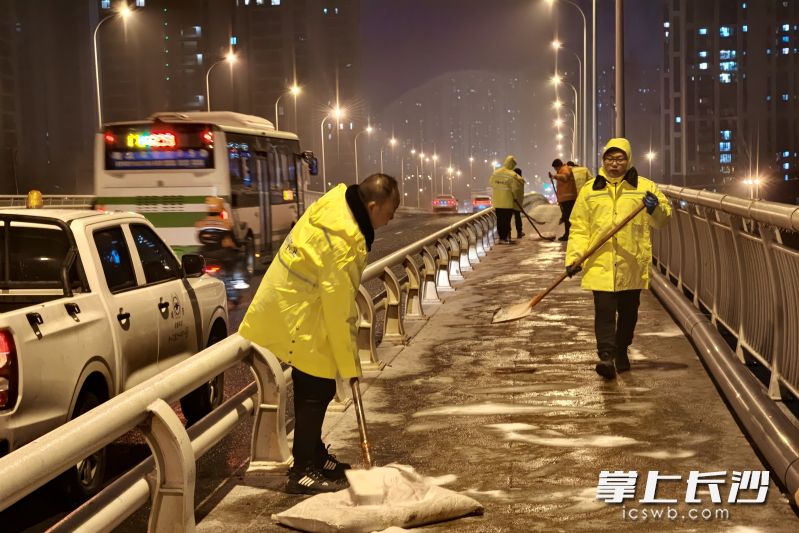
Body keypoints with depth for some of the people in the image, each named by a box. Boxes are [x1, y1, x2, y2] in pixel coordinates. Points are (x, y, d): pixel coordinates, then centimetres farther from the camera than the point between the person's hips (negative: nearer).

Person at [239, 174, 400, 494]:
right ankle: (302, 473, 4)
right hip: (295, 317, -10)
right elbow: (339, 307, -25)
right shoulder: (344, 239, -29)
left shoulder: (338, 201, 1)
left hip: (292, 304, 10)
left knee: (313, 388, 17)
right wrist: (349, 365, -17)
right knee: (317, 390, -4)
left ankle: (315, 456, 30)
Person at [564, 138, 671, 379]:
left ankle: (621, 352, 27)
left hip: (632, 263, 1)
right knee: (604, 310, -10)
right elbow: (579, 228, 8)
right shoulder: (590, 190, 7)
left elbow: (663, 219, 3)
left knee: (628, 311, 11)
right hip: (600, 263, -1)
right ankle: (606, 355, -13)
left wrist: (656, 209, -19)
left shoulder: (644, 187, 5)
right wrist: (573, 256, -3)